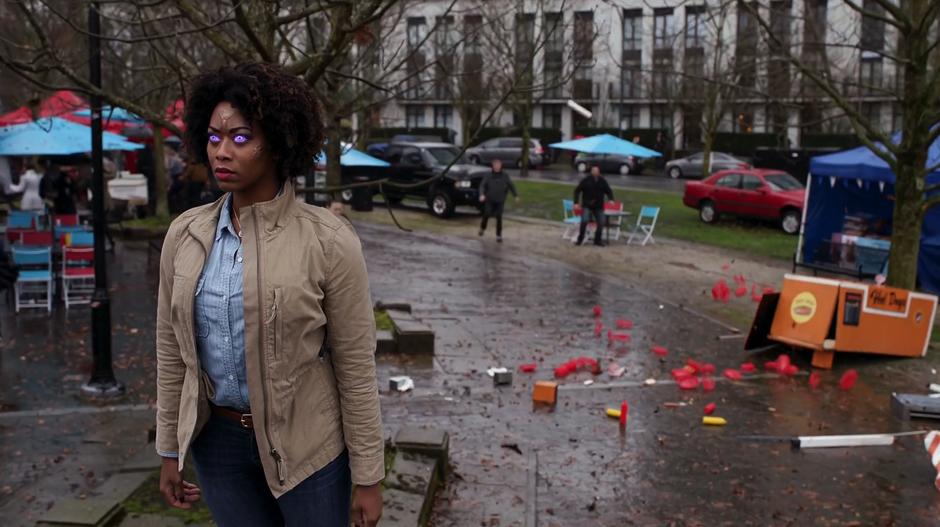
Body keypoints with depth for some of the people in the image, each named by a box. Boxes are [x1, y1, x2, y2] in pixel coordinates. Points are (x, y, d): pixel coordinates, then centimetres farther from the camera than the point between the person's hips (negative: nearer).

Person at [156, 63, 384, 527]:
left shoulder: (328, 241, -16)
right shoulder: (185, 234, -3)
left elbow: (355, 368, -11)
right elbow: (172, 349, 5)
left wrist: (367, 478, -8)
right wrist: (170, 450, 9)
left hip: (307, 442, -4)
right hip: (217, 439, 4)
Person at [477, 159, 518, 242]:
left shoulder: (505, 176, 0)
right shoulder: (489, 176, -2)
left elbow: (511, 186, 11)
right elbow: (482, 185, -6)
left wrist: (516, 195, 14)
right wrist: (482, 194, -23)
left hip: (500, 201, 0)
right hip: (489, 200, 0)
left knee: (499, 217, -2)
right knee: (487, 214, -10)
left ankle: (499, 235, 8)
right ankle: (482, 228, 19)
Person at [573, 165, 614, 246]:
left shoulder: (602, 181, 3)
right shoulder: (586, 180, -6)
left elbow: (608, 191, 8)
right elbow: (577, 190, -3)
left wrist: (611, 199, -12)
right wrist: (576, 202, -11)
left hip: (599, 206, 4)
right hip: (587, 206, -4)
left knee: (601, 223, 1)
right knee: (584, 221, -19)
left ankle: (597, 240, 16)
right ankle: (580, 239, -4)